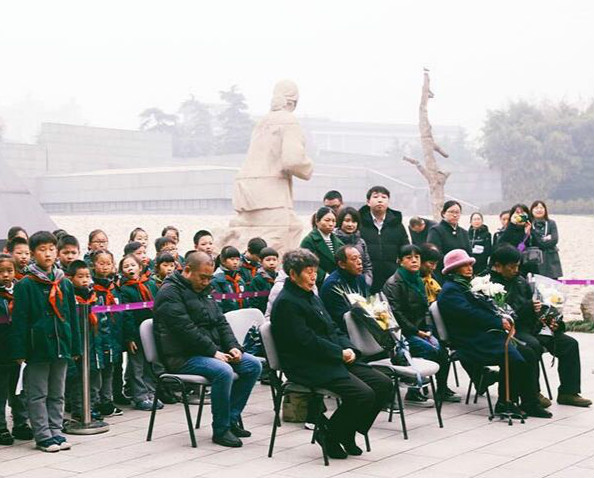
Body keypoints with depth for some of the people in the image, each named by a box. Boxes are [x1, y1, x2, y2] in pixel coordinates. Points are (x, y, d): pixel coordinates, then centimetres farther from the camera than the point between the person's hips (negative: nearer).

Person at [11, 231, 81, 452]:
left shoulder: (65, 284, 9)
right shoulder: (25, 285, -5)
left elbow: (72, 317, 12)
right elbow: (19, 320, -7)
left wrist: (75, 347, 10)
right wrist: (19, 351, -12)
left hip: (61, 346, 5)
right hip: (37, 348, -5)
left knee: (57, 394, 12)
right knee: (38, 395, 3)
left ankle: (55, 432, 20)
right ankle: (43, 436, 8)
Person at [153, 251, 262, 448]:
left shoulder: (203, 291, 18)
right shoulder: (170, 293, -11)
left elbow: (221, 322, 16)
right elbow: (186, 330, -20)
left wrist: (233, 346, -1)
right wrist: (213, 352, -22)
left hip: (212, 352, 9)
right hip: (182, 357, -9)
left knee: (253, 365, -4)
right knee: (223, 371, -33)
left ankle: (231, 419, 1)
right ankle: (220, 430, -19)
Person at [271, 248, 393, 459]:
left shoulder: (311, 296, 19)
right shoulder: (286, 302, -12)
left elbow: (333, 329, 19)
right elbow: (307, 341, -19)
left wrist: (348, 348, 0)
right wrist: (340, 353, -15)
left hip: (333, 360, 10)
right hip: (308, 367, -10)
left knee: (384, 384, -2)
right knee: (363, 394, -24)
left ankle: (348, 433, 10)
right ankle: (330, 434, -1)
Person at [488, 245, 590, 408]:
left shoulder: (520, 281, 17)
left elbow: (534, 305, 25)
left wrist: (545, 319, 5)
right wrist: (528, 307, -23)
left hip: (530, 327, 8)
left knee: (569, 343, -3)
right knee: (533, 345, -37)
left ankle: (568, 392, 3)